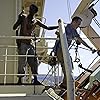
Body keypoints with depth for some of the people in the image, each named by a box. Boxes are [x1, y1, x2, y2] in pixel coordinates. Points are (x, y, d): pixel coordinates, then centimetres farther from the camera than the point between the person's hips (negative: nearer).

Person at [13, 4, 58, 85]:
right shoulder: (23, 17, 2)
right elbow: (15, 28, -2)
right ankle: (20, 80, -6)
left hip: (30, 44, 4)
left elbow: (47, 28, 15)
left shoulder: (36, 21, 12)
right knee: (22, 63, -10)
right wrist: (19, 19, -20)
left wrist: (59, 26, 9)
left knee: (34, 62, -3)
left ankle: (35, 80, 0)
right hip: (22, 43, -4)